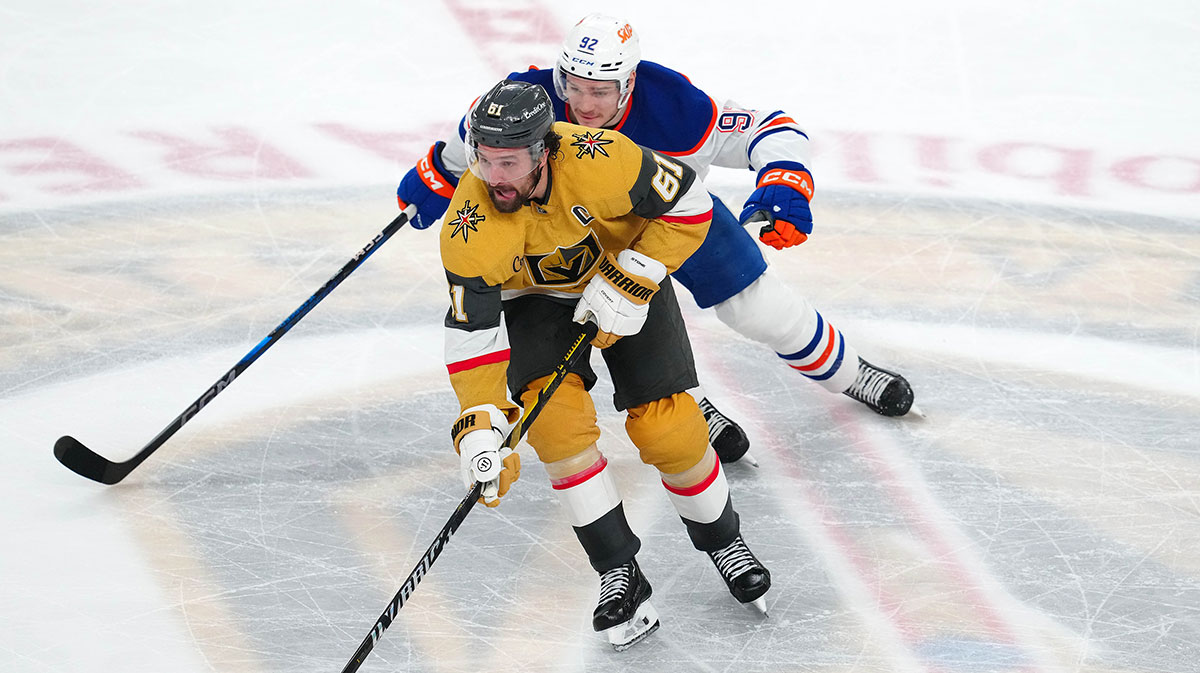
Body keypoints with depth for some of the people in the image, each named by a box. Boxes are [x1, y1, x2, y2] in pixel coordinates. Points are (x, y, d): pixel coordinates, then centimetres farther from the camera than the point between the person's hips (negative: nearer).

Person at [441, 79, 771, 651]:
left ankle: (721, 540, 21)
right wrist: (481, 427, -37)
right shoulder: (470, 227, -31)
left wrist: (629, 285, -26)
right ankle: (619, 573, -9)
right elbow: (472, 333, -27)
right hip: (533, 298, 1)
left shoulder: (598, 161, -36)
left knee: (668, 426, -8)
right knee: (554, 415, -21)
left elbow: (688, 206, -22)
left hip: (627, 274, -1)